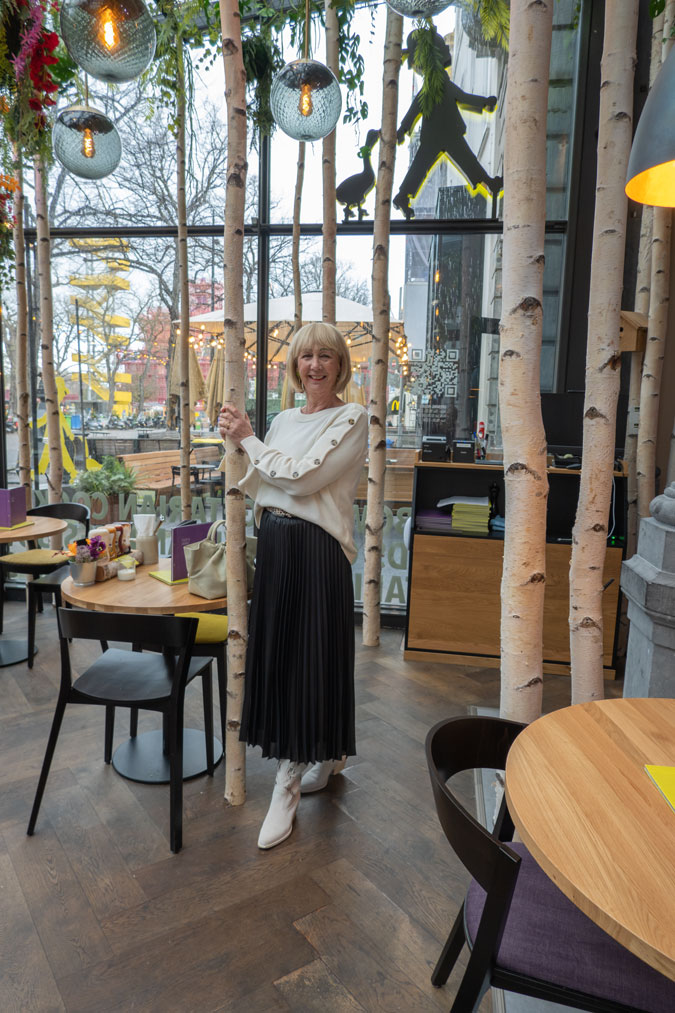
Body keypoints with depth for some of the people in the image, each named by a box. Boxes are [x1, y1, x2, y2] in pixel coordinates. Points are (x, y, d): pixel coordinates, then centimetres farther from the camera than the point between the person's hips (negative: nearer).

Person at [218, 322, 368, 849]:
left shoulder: (352, 419, -7)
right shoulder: (284, 420, 14)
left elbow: (303, 478, -18)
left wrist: (248, 439, -8)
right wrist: (238, 443, 5)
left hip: (317, 549, -7)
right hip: (273, 544, 7)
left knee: (310, 655, 1)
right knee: (277, 652, 13)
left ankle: (289, 783, 16)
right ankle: (323, 757, 34)